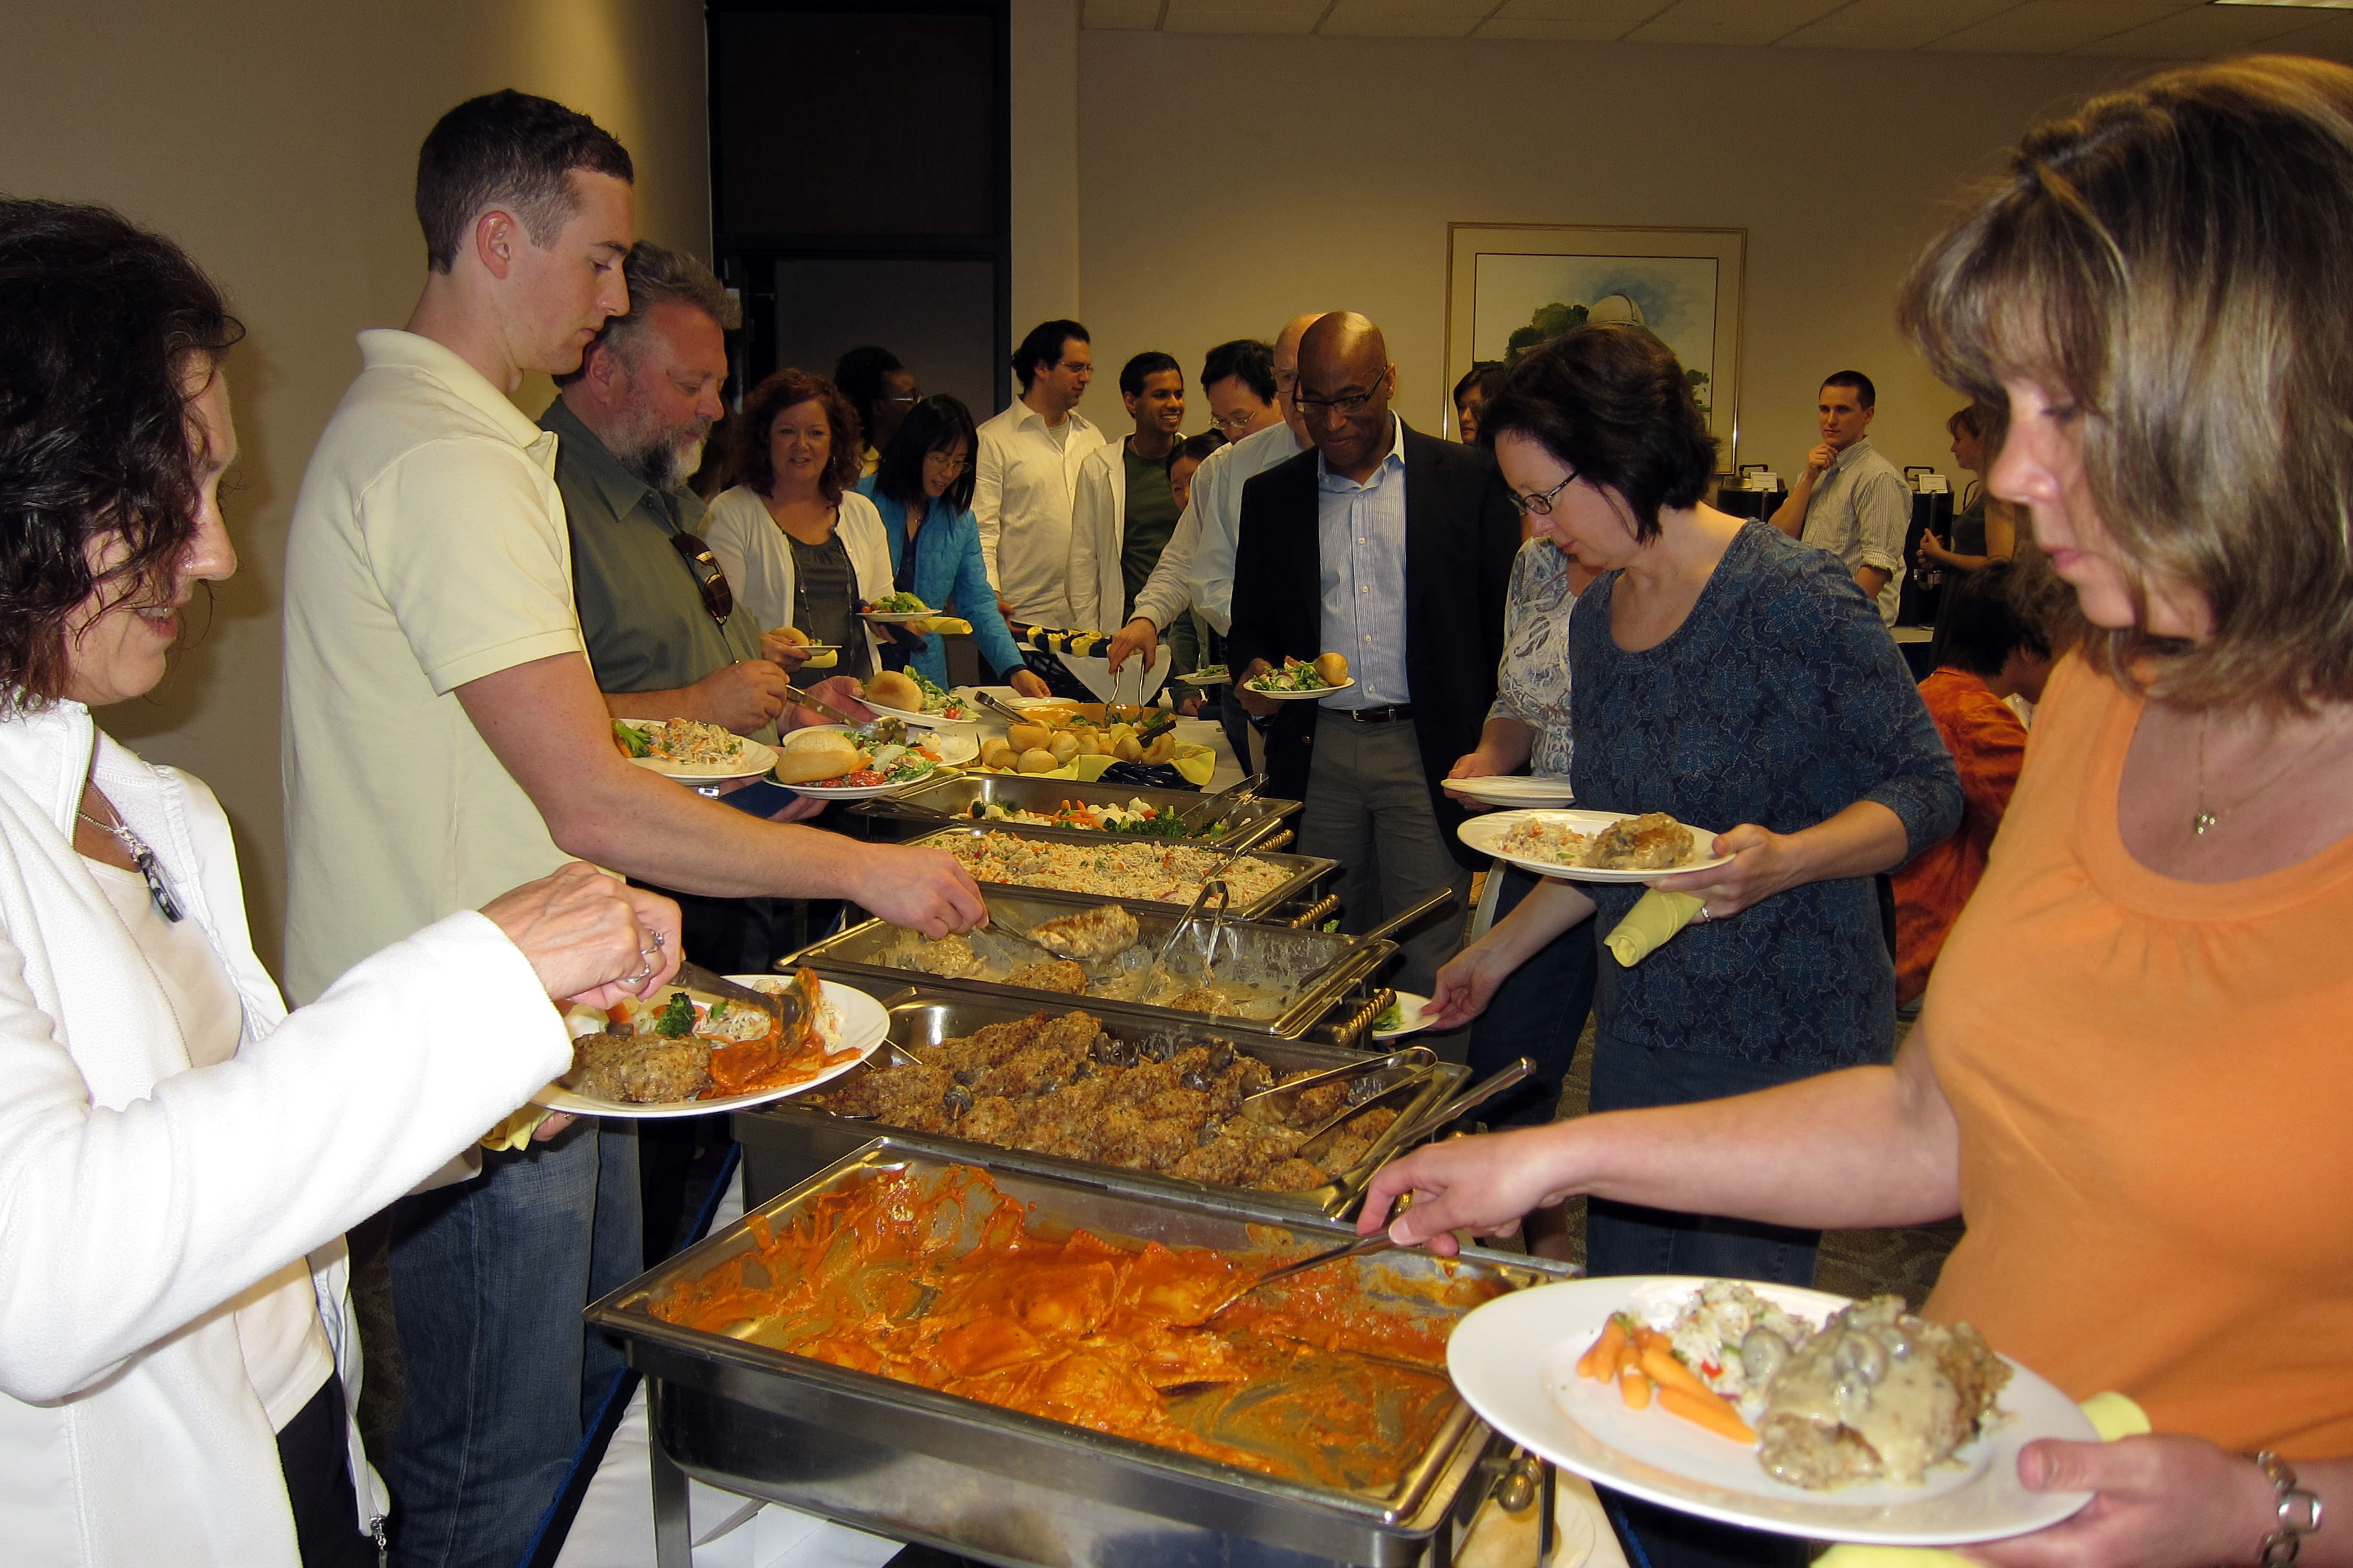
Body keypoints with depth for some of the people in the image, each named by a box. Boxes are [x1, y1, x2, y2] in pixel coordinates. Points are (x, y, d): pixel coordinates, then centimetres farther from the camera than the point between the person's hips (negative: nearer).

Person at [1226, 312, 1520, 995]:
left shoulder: (1469, 479, 2)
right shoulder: (1270, 495, 11)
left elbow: (1505, 624, 1)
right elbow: (1249, 624, 17)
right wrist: (1251, 670, -6)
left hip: (1428, 752, -3)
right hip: (1316, 753, 3)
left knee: (1429, 964, -1)